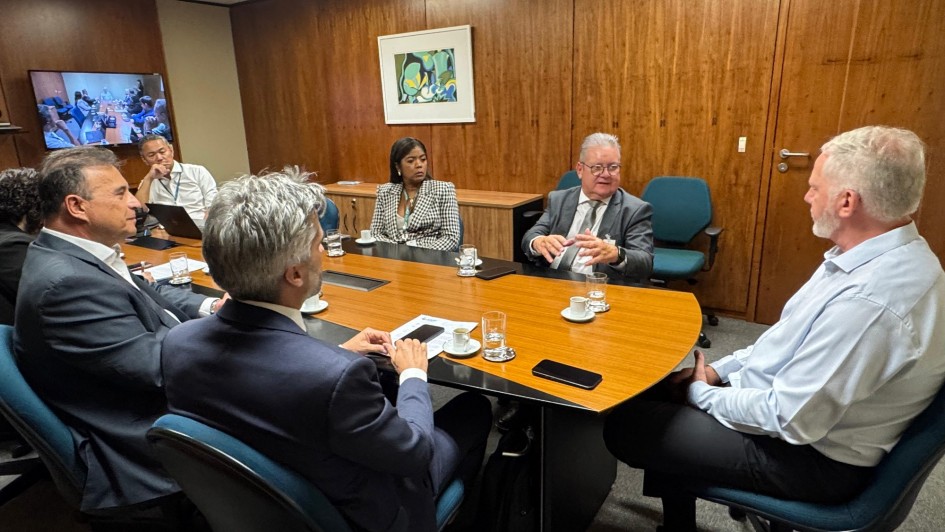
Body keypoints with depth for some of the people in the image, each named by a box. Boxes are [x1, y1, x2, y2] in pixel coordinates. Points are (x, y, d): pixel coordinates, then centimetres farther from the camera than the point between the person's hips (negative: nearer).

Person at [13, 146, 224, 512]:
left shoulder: (72, 254, 2)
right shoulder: (65, 282, -28)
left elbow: (145, 291, 14)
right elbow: (154, 364, -28)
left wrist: (211, 306, -3)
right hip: (142, 437, -9)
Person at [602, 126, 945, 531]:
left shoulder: (870, 300, -33)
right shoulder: (884, 256, 0)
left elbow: (789, 420, -28)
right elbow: (792, 341, 10)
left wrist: (703, 394, -12)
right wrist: (718, 371, 4)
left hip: (813, 456, -9)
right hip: (794, 404, 10)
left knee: (623, 425, -7)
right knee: (657, 388, 16)